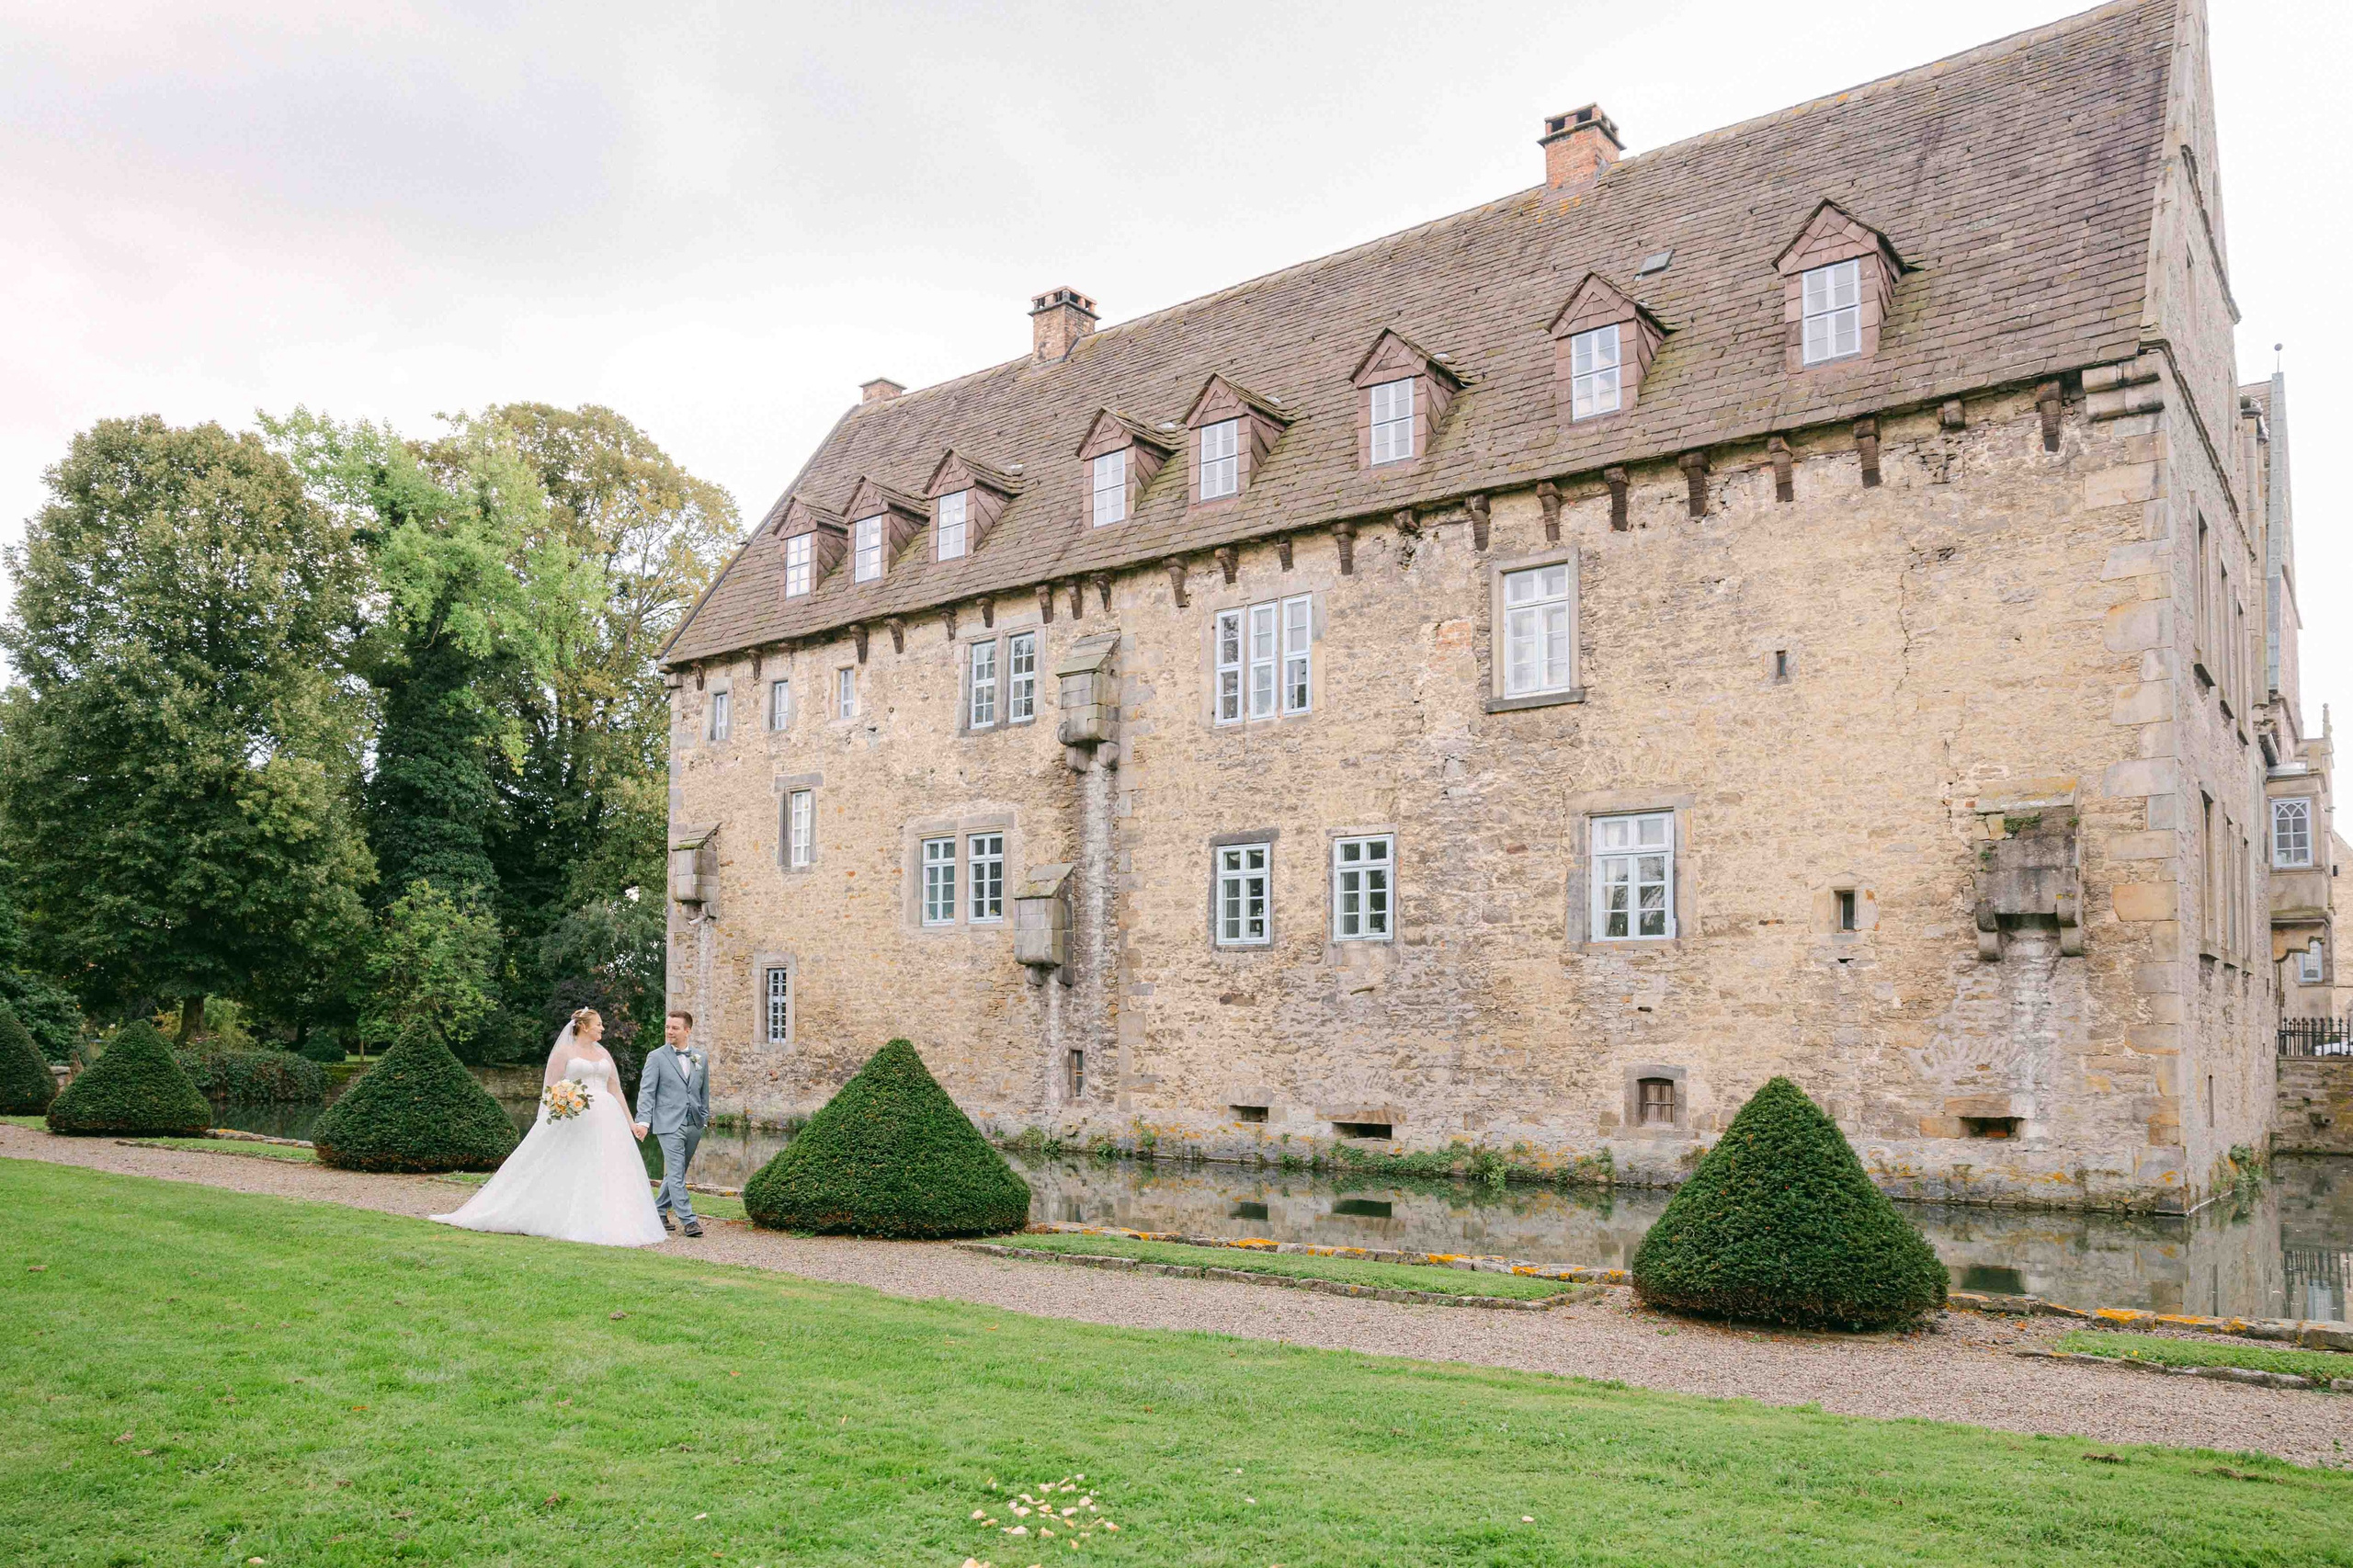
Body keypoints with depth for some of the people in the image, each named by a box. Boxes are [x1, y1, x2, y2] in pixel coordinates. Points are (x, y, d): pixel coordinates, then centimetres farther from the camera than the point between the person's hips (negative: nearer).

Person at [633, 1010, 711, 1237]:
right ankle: (688, 1220, -7)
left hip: (694, 1125, 4)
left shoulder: (700, 1058, 10)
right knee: (676, 1173, -8)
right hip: (669, 1124, -4)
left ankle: (658, 1211, 27)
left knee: (676, 1173, 12)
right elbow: (646, 1091, -7)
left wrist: (704, 1120, 15)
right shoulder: (656, 1057, -2)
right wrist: (643, 1121, -18)